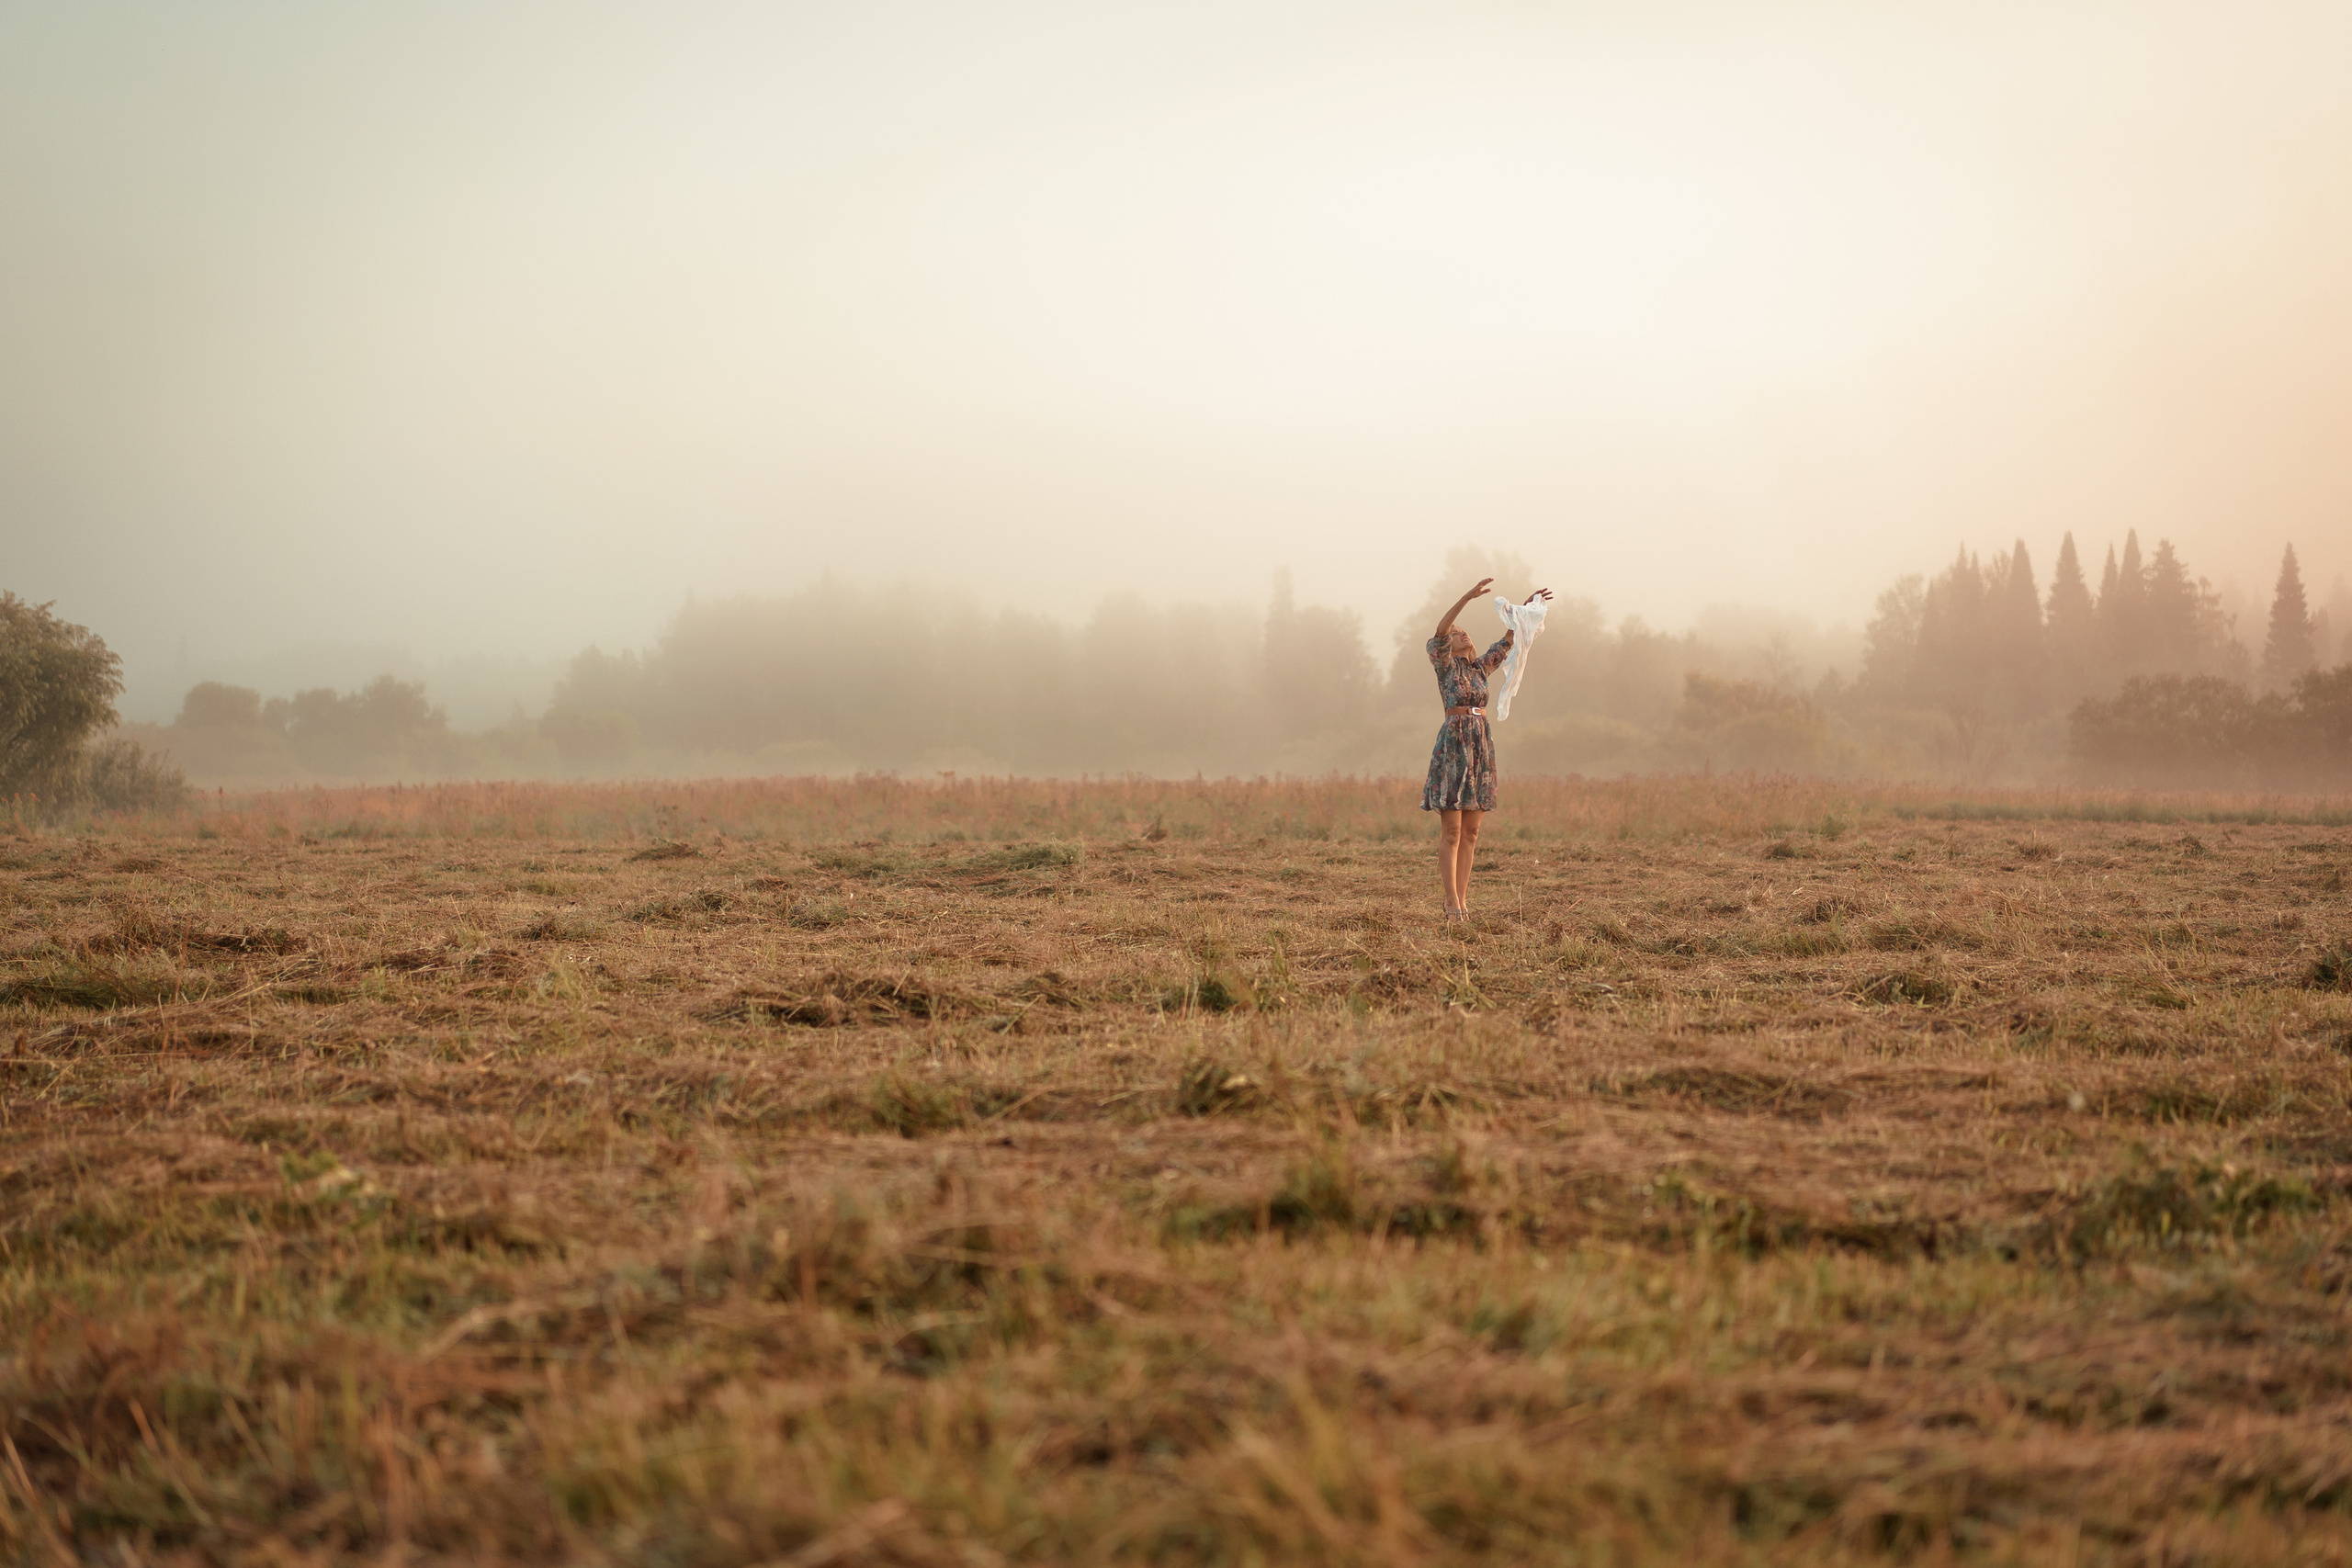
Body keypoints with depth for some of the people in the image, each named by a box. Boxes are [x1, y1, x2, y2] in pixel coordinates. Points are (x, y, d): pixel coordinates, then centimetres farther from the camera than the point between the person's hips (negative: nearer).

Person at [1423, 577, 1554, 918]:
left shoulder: (1480, 666, 17)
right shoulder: (1445, 665, 1)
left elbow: (1508, 640, 20)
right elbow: (1439, 630, -16)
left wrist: (1527, 606, 9)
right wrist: (1468, 596, -23)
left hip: (1481, 748, 6)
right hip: (1453, 746, -6)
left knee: (1470, 832, 6)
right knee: (1451, 832, -6)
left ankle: (1461, 899, 9)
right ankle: (1452, 902, -6)